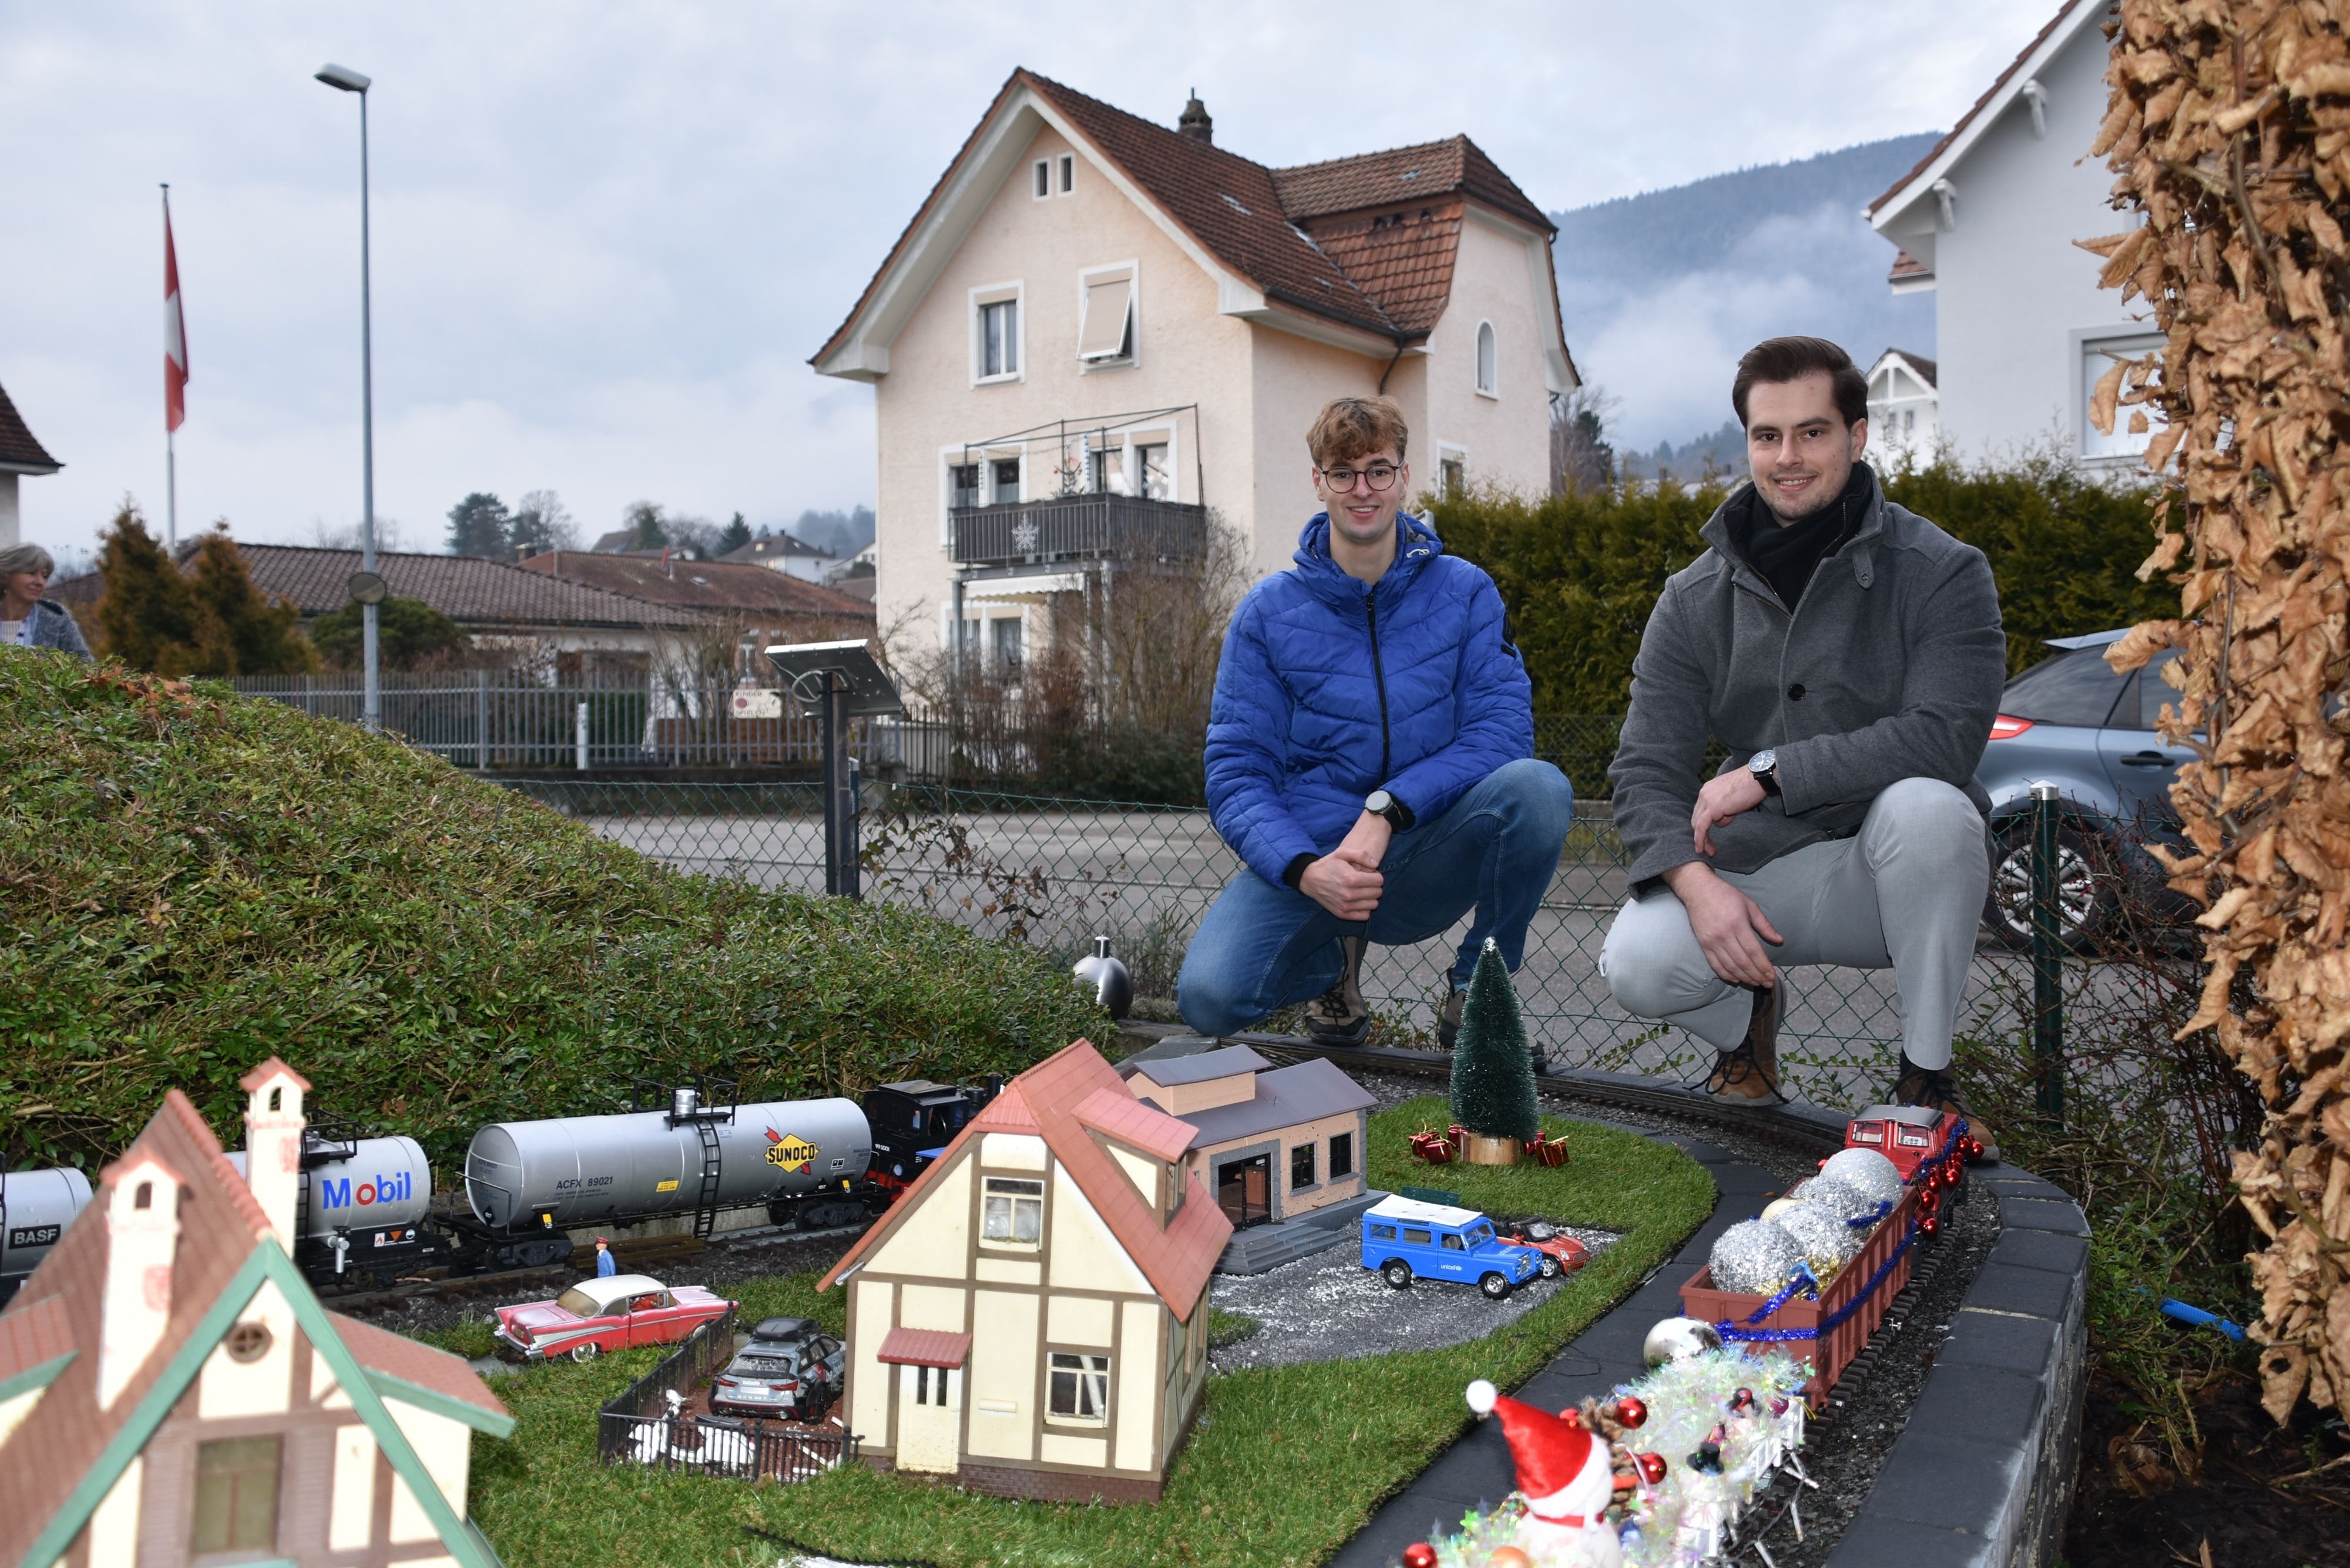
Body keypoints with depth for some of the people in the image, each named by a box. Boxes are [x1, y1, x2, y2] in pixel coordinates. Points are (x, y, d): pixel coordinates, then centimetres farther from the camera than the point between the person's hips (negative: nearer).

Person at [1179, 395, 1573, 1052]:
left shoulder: (1464, 591, 2)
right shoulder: (1269, 611, 0)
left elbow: (1504, 725, -9)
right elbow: (1235, 772, -4)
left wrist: (1387, 808, -23)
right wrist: (1305, 870, -23)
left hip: (1429, 861, 0)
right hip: (1308, 858, 0)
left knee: (1537, 787, -30)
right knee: (1210, 997, -27)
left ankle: (1478, 988, -4)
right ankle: (1335, 957, 10)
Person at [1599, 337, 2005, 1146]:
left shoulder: (1941, 572, -8)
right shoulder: (1695, 599, 2)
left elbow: (1946, 736, -23)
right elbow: (1646, 769, -4)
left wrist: (1768, 772, -23)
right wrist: (1697, 882, -23)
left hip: (1885, 872, -1)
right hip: (1754, 877, 2)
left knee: (1924, 805, -36)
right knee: (1637, 965, -26)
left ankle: (1927, 1077, -14)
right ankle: (1749, 1013, 13)